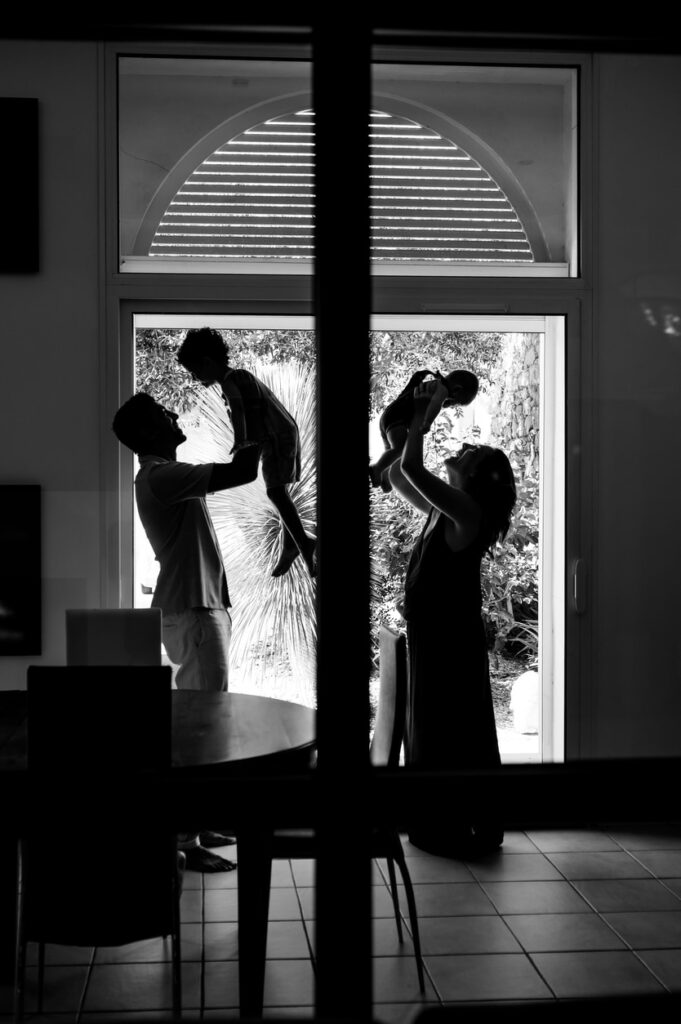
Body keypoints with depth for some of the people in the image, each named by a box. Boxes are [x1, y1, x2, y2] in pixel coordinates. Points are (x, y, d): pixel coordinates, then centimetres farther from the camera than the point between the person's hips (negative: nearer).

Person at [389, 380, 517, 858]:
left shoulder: (467, 510, -16)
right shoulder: (444, 510, 11)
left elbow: (412, 468, -25)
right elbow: (398, 476, 19)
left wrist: (421, 415, -13)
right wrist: (414, 421, 12)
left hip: (451, 639, -10)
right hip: (437, 636, 10)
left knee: (447, 732, -1)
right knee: (437, 730, 16)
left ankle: (455, 831, 9)